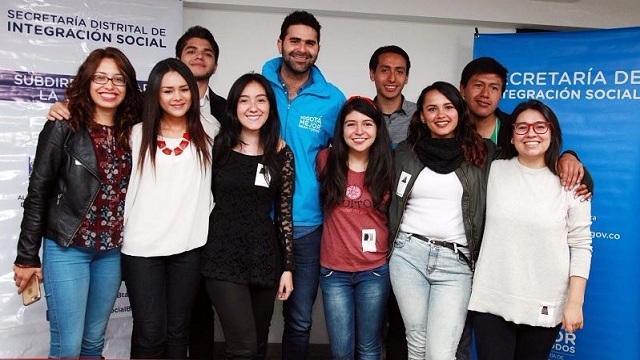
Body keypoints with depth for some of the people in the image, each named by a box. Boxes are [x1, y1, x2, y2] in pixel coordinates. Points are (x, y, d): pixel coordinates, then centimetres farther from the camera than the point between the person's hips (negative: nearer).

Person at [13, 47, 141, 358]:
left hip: (111, 251, 4)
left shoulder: (131, 132, 3)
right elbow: (38, 194, -6)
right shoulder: (63, 127, -8)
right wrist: (27, 257, -5)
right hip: (67, 248, -4)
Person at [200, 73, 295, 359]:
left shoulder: (281, 153, 3)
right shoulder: (218, 146, -1)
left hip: (265, 256, 3)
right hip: (224, 256, -2)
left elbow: (284, 212, 4)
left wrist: (288, 267, 3)